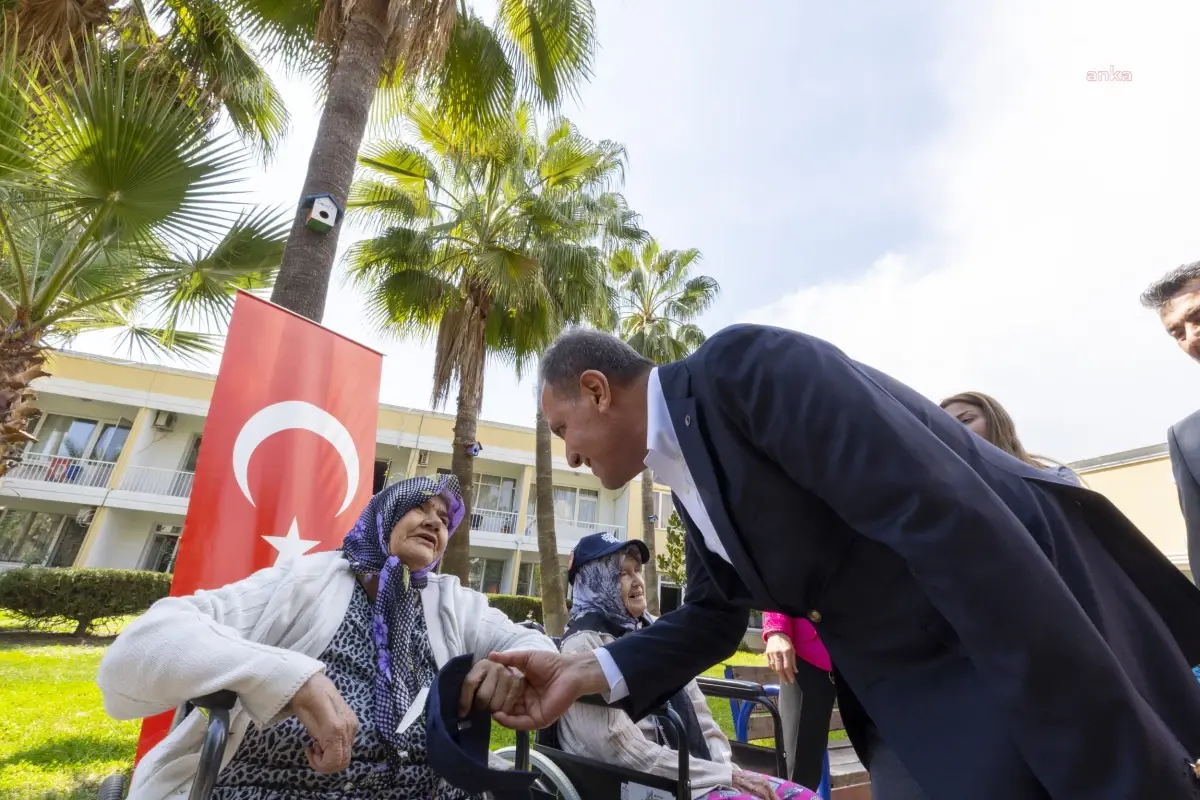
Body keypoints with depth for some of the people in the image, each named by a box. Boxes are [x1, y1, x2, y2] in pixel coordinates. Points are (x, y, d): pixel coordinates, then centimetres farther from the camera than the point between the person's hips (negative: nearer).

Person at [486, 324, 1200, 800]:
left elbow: (948, 517, -28)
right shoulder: (687, 481, 7)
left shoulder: (742, 365, -22)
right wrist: (590, 672, 1)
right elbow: (713, 618, 13)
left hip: (1044, 645, -7)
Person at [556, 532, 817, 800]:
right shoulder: (585, 645, -13)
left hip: (688, 771, 7)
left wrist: (729, 769, -6)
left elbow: (696, 711, 12)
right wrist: (726, 775, -16)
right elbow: (624, 751, -19)